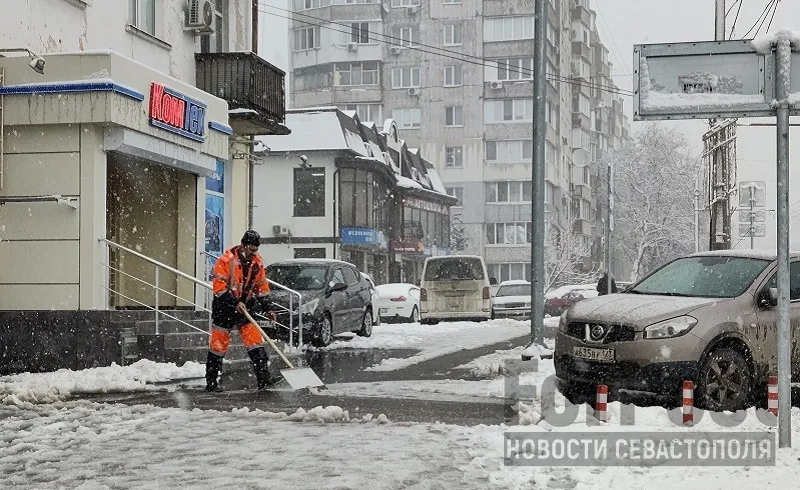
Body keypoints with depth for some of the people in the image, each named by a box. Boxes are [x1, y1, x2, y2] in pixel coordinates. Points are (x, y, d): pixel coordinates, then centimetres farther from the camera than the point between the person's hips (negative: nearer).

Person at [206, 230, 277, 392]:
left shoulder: (257, 263, 3)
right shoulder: (226, 260, -16)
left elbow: (262, 287, 13)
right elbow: (218, 287, -18)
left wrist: (268, 308, 6)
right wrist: (235, 303, -23)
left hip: (246, 307, 5)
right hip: (224, 308, -4)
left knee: (256, 343, -6)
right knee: (218, 346, 2)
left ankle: (264, 379, -7)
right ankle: (211, 383, 13)